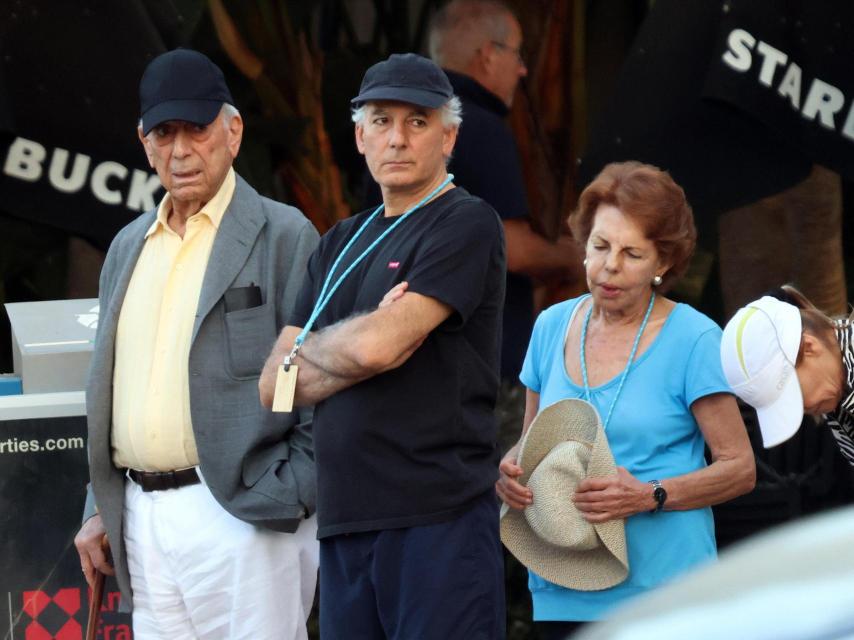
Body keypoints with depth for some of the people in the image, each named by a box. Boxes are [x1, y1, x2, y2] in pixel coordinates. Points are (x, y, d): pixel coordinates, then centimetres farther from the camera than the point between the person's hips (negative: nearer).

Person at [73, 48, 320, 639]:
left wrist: (288, 502, -13)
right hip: (143, 518, 6)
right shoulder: (129, 247, 19)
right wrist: (100, 509, 18)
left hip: (241, 518, -6)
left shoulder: (284, 237, -2)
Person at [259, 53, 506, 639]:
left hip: (439, 520, -7)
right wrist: (356, 348, -3)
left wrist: (311, 350, 7)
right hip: (344, 520, 7)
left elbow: (380, 345, -14)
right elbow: (274, 385, 14)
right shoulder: (342, 243, 21)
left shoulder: (466, 225, -2)